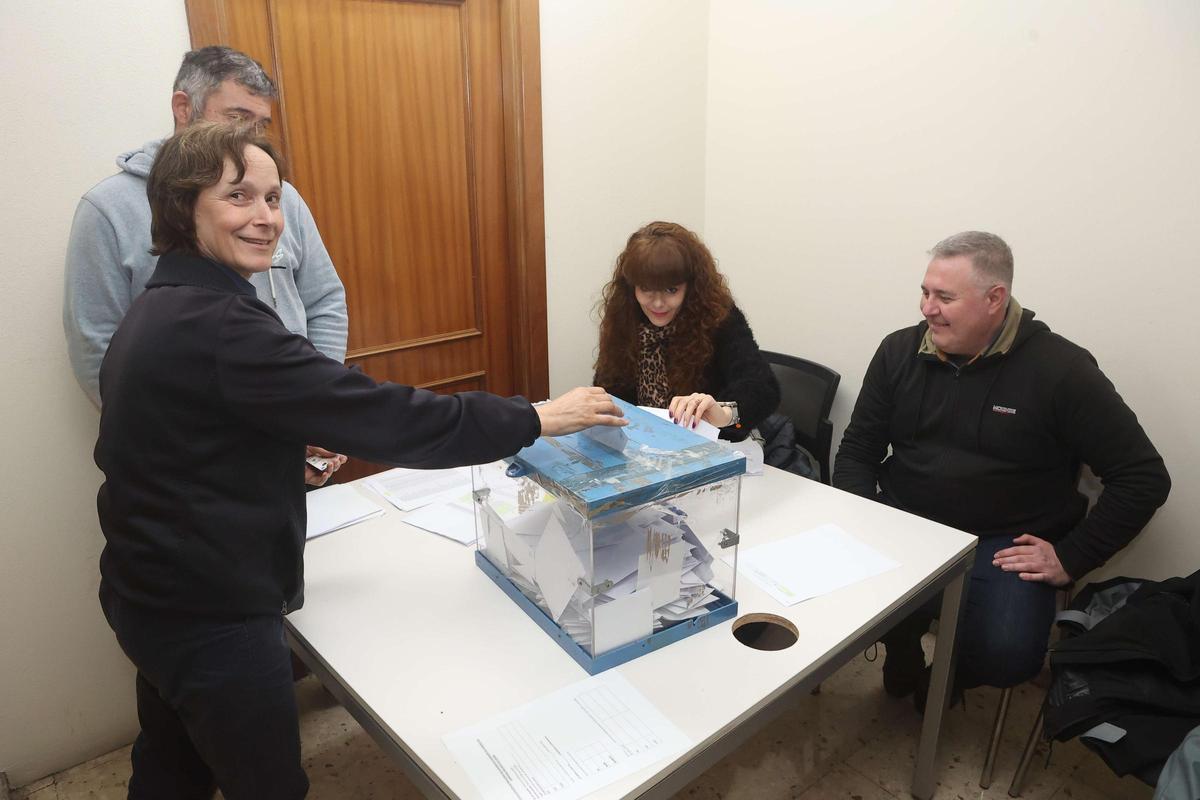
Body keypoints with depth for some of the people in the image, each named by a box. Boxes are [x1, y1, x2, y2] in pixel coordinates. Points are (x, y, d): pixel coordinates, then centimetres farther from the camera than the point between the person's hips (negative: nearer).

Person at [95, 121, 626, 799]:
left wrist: (287, 460, 11)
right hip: (213, 616, -10)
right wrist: (536, 419, -24)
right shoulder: (220, 326, -27)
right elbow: (379, 418, -31)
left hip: (152, 594, 10)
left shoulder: (157, 309, 6)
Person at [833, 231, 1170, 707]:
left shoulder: (1060, 369, -9)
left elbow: (1144, 477, -5)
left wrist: (1071, 558, -10)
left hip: (1004, 544, -2)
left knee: (1007, 654, -28)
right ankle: (902, 645, 11)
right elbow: (857, 449, 8)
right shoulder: (899, 352, 1)